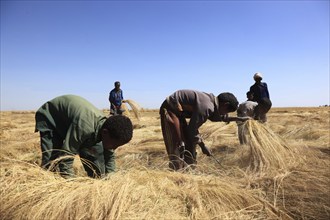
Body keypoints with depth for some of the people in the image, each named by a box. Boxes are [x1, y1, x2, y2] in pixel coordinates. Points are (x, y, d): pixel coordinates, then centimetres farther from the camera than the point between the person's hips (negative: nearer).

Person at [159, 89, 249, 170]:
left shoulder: (211, 100, 3)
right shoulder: (206, 107, -27)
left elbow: (220, 116, 24)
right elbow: (192, 128, -23)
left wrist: (238, 118, 22)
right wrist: (203, 146, -12)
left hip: (179, 111, 10)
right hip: (170, 109, -10)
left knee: (189, 142, 13)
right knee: (179, 144, -11)